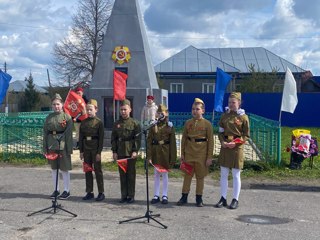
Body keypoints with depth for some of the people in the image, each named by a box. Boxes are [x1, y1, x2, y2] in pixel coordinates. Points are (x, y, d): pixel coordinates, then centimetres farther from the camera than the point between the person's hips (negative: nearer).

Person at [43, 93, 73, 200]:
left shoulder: (67, 117, -5)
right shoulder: (49, 117, 7)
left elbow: (69, 134, -7)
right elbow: (45, 132, 9)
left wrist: (69, 149, -11)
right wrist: (45, 147, 4)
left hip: (62, 145, -4)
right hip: (52, 145, 4)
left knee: (64, 169, 2)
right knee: (54, 168, 11)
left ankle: (67, 191, 13)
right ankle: (56, 190, 23)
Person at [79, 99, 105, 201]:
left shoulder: (99, 122, -6)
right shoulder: (83, 122, 7)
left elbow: (101, 138, -8)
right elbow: (81, 137, 9)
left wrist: (99, 152, -12)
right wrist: (81, 151, 5)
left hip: (95, 150, -4)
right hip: (86, 149, 5)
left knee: (98, 170, 1)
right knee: (87, 170, 9)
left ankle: (101, 192, 9)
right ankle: (89, 192, 17)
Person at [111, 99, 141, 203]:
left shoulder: (135, 123, -2)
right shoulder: (116, 124, 8)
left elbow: (138, 139, -5)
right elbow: (113, 139, 9)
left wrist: (135, 151, -13)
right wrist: (114, 151, 3)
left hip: (131, 153, -3)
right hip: (120, 153, 3)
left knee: (131, 174, 3)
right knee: (122, 174, 8)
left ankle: (131, 196, 12)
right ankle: (124, 195, 17)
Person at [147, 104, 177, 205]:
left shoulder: (169, 127, -2)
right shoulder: (153, 126, 2)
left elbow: (173, 142, -3)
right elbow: (149, 141, -1)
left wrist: (173, 157, -7)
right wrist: (149, 155, -9)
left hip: (165, 152, -2)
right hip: (155, 152, 2)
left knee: (165, 174, 7)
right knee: (156, 174, 10)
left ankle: (165, 196, 16)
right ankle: (156, 195, 18)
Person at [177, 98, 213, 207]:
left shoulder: (207, 124, -5)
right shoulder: (188, 123, 4)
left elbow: (210, 141, -5)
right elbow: (184, 138, 8)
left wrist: (210, 157, -8)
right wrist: (182, 153, 5)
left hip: (201, 153, -3)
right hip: (189, 153, 3)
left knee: (200, 176, 7)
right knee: (187, 175, 9)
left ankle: (199, 198, 18)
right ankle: (184, 197, 19)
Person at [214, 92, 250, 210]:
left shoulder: (243, 117, -3)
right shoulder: (224, 116, 7)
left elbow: (246, 135, -2)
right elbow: (220, 132, 10)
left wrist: (236, 143, -16)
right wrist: (223, 142, -8)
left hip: (237, 148, -4)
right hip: (225, 147, 4)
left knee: (236, 175, 3)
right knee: (223, 174, 6)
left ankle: (235, 200, 12)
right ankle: (223, 198, 16)